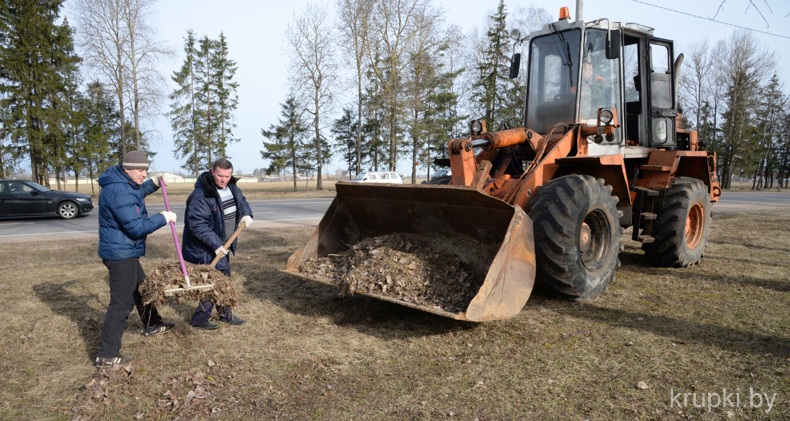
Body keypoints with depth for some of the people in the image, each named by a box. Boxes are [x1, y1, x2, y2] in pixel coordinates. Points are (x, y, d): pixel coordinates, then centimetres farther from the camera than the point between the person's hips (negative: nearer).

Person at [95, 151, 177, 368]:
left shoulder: (122, 184, 8)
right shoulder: (120, 192, -25)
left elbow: (135, 195, 32)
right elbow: (136, 227, -27)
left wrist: (154, 184, 19)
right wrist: (163, 218, -18)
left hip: (123, 252, 11)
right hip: (121, 254, -11)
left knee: (141, 287, 26)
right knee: (121, 302, -6)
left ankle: (152, 325, 45)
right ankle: (106, 354, -1)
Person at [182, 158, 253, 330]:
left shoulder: (231, 187, 0)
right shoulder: (201, 195, -26)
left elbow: (242, 201, 17)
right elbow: (197, 224, -29)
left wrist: (246, 214, -5)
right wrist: (216, 244, -31)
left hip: (223, 244, 9)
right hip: (207, 248, -9)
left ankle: (226, 314, 33)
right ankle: (199, 319, 7)